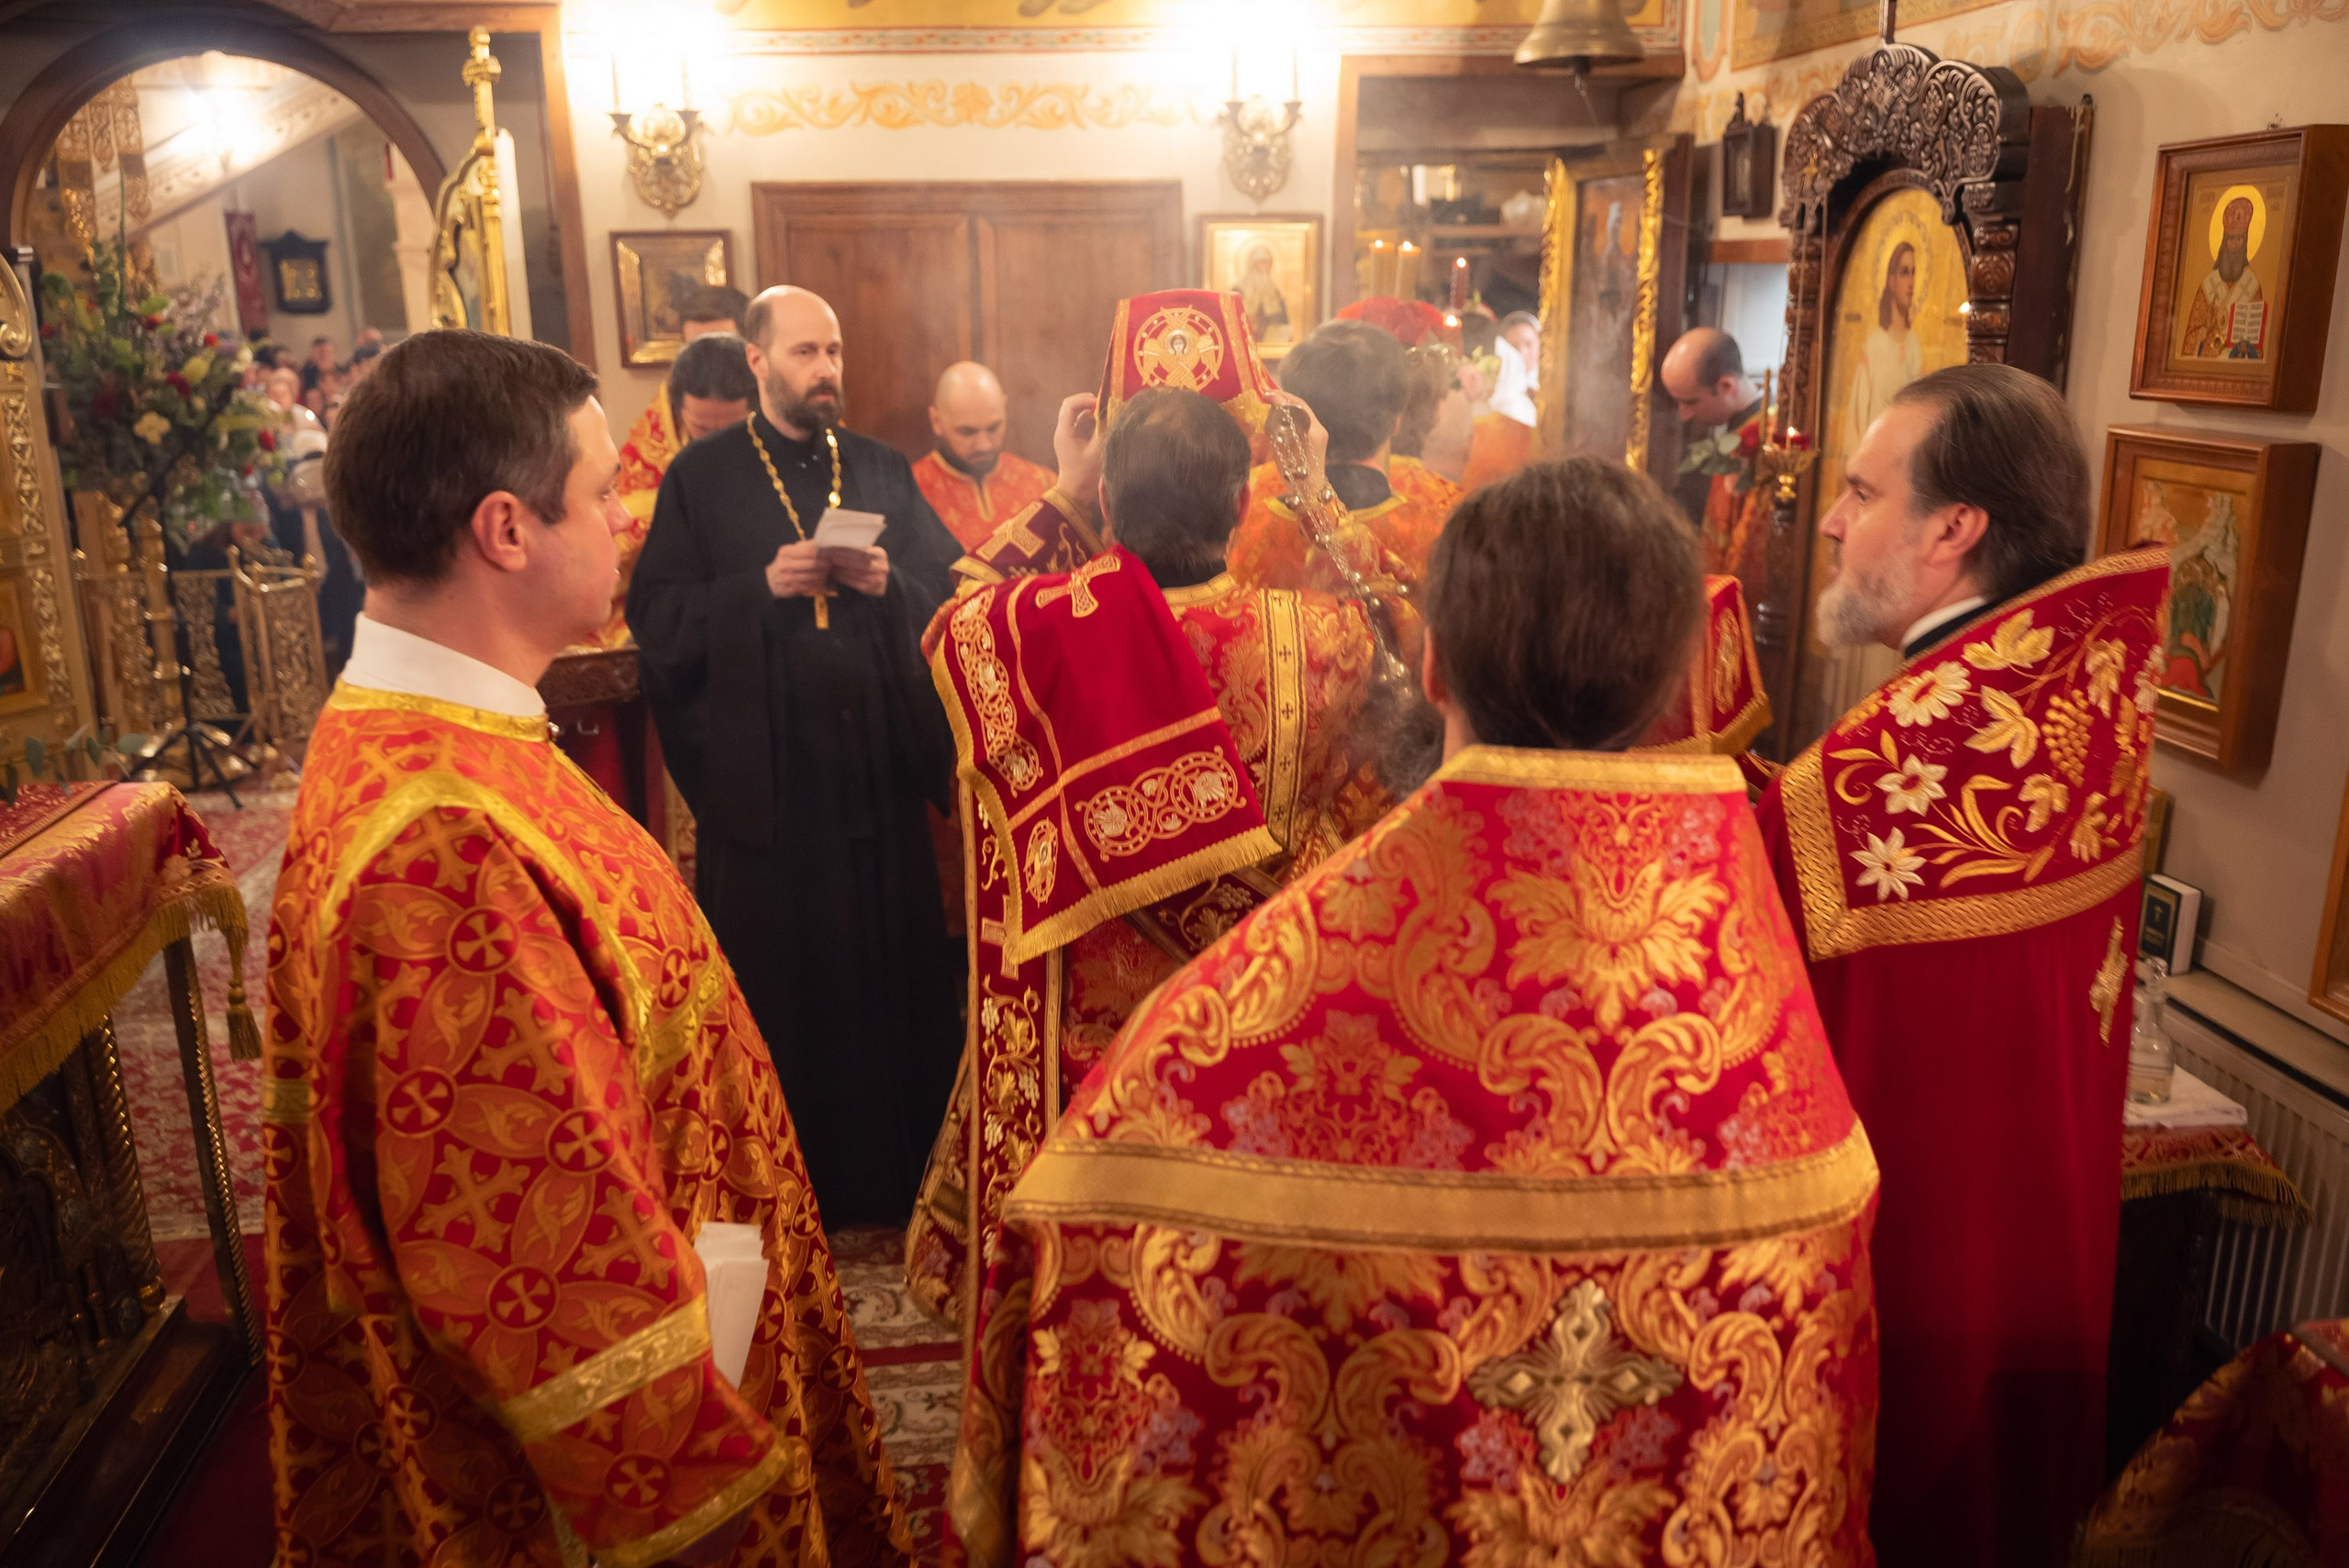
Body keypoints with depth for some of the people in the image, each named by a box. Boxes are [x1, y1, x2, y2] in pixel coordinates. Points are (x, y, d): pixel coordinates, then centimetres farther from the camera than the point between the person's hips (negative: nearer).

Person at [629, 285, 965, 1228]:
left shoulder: (883, 472, 12)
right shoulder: (699, 478, 3)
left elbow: (951, 591, 8)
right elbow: (657, 618, -3)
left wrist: (891, 584, -11)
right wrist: (763, 586, -15)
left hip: (879, 770, 3)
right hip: (759, 777, -2)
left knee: (894, 972, 7)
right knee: (774, 985, 6)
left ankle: (898, 1171, 23)